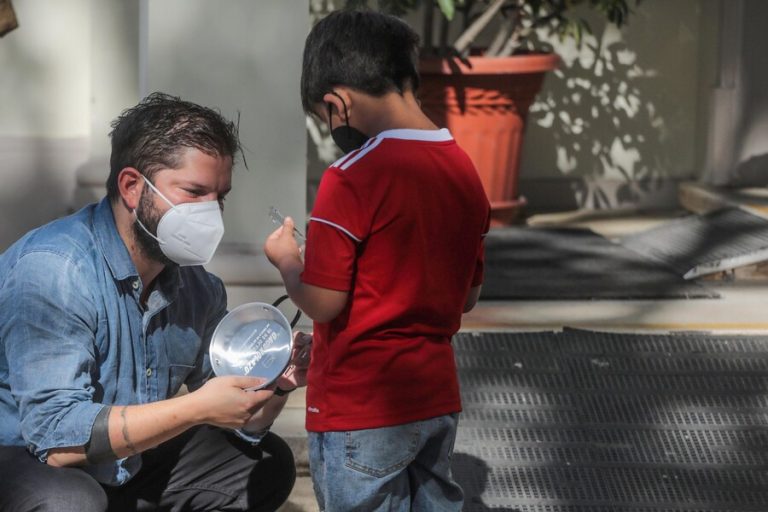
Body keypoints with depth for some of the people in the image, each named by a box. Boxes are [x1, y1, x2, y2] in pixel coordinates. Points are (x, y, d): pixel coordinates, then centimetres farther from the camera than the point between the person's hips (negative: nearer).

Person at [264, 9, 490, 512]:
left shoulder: (352, 180, -18)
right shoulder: (465, 170, 4)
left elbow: (323, 301, -17)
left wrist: (287, 258, 2)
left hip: (360, 409, -7)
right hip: (438, 401, 7)